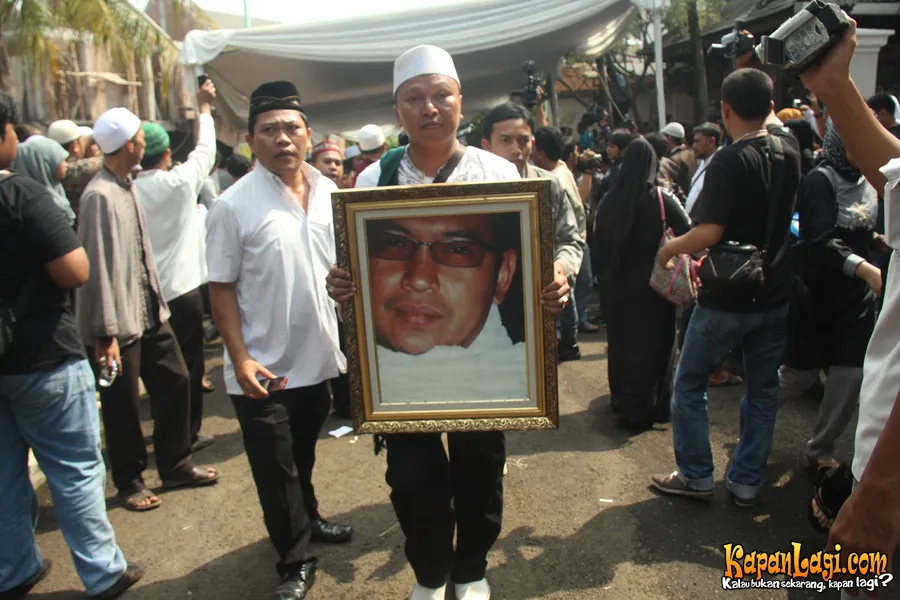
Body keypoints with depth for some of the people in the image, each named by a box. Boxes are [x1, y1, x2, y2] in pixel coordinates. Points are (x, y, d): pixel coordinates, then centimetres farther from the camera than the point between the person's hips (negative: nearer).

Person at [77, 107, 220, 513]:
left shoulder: (128, 185, 9)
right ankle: (130, 482, 26)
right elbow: (98, 268, -20)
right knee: (123, 405, 7)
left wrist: (158, 300, 12)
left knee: (174, 382, 13)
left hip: (149, 311, 8)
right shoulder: (100, 196, -18)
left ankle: (176, 465, 30)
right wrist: (106, 334, -19)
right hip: (120, 321, -8)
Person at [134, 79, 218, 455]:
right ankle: (188, 433, 13)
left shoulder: (131, 191, -2)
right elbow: (205, 150, 6)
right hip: (181, 287, -4)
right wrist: (204, 107, 19)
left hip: (147, 291, 5)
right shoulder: (179, 182, -10)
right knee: (189, 364, 6)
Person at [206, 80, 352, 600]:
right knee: (275, 470, 9)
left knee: (304, 457, 24)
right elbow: (222, 288, -10)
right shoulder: (234, 205, -13)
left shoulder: (330, 193, 0)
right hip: (263, 369, -4)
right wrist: (240, 358, -17)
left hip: (319, 358, 4)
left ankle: (308, 520, 48)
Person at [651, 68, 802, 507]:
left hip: (726, 298, -7)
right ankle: (746, 482, 23)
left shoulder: (729, 161, -19)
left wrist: (668, 249, -10)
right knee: (763, 390, 14)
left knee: (689, 385, 10)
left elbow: (709, 232, -25)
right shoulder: (790, 150, 1)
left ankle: (696, 475, 17)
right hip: (775, 295, 7)